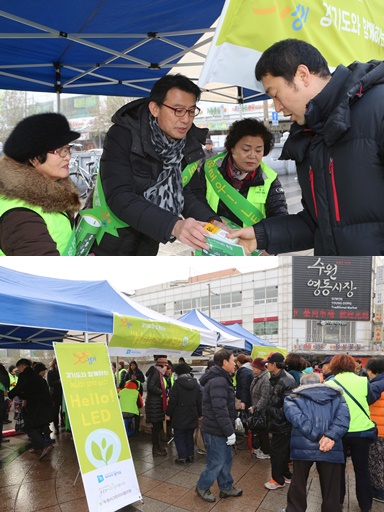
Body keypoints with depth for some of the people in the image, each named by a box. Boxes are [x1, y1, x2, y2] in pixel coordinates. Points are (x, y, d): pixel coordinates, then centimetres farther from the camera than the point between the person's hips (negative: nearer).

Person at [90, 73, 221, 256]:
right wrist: (173, 225, -45)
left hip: (147, 246, 5)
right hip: (108, 244, -5)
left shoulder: (189, 144, -7)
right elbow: (119, 197, -32)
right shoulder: (122, 136, -22)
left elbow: (191, 193, -9)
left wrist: (212, 222, -31)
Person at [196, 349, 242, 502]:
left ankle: (226, 487, 33)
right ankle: (202, 487, 22)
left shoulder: (221, 379, 10)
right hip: (216, 431, -10)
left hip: (219, 428, 10)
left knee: (226, 459, 19)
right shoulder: (218, 381, -25)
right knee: (216, 462, 3)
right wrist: (230, 432, -24)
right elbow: (220, 410, -28)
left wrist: (234, 419, 20)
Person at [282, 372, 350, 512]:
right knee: (331, 490, 15)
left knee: (298, 486, 18)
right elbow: (343, 417, 0)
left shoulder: (293, 398, 14)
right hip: (332, 449, 1)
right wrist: (331, 436, -11)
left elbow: (297, 417, -7)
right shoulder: (336, 396, 20)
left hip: (303, 447, -1)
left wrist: (318, 437, -10)